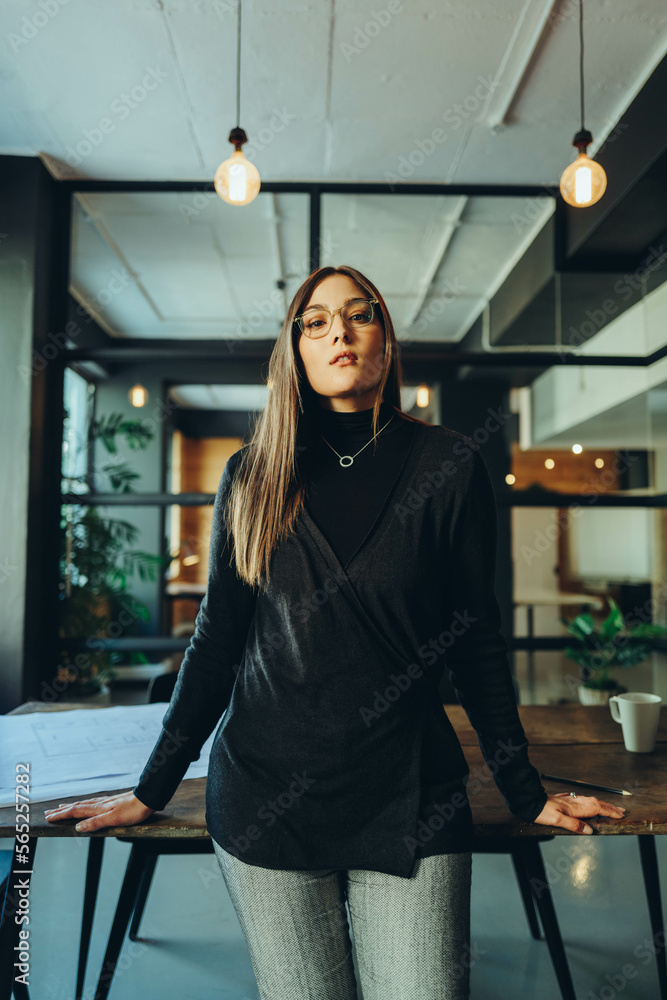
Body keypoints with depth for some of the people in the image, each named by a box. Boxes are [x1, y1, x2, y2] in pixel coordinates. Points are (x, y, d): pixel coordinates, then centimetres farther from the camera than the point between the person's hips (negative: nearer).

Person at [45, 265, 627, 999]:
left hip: (410, 799, 0)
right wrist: (153, 789, 7)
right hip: (265, 799, 1)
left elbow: (477, 640, 2)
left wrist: (525, 793, 5)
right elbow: (216, 639, 5)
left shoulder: (449, 466, -3)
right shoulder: (252, 477, 0)